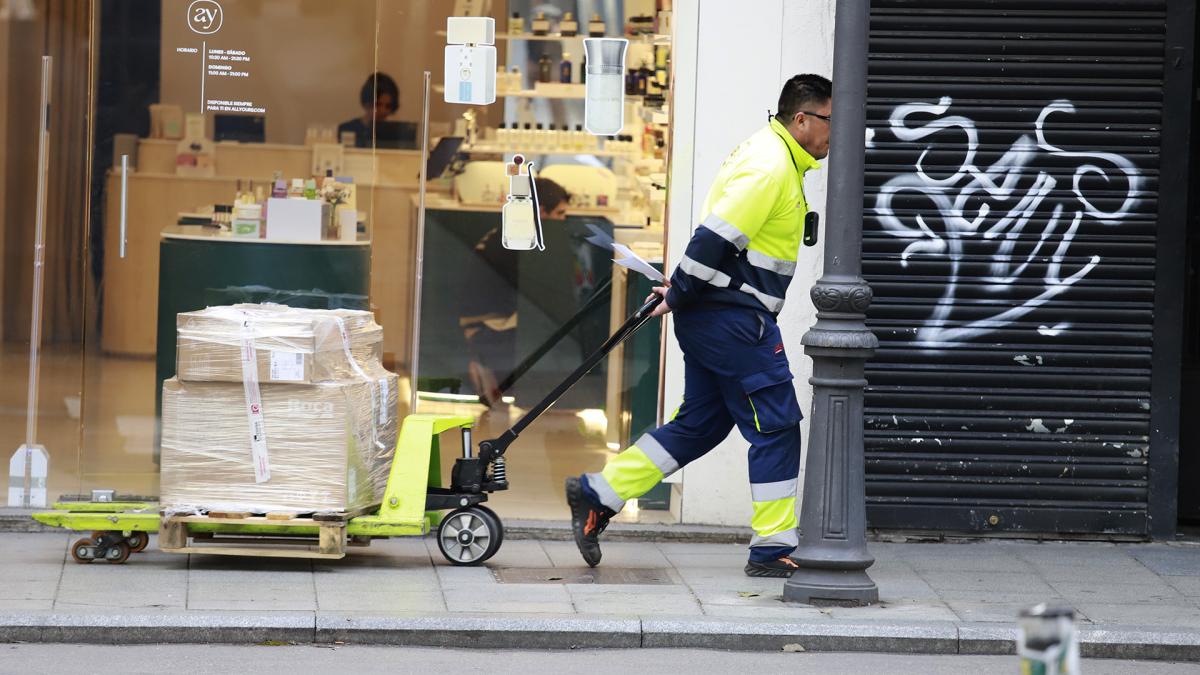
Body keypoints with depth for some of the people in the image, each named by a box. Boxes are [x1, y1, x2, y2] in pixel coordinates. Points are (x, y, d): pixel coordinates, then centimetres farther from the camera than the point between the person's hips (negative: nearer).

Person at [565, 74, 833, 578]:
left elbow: (717, 239, 22)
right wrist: (679, 295, -13)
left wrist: (681, 291, 17)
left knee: (699, 426, 14)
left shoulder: (772, 157, 18)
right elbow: (717, 236, -22)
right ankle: (773, 550, -1)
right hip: (736, 320, -10)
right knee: (776, 427, -4)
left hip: (711, 319, 10)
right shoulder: (770, 167, -17)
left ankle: (597, 495, 15)